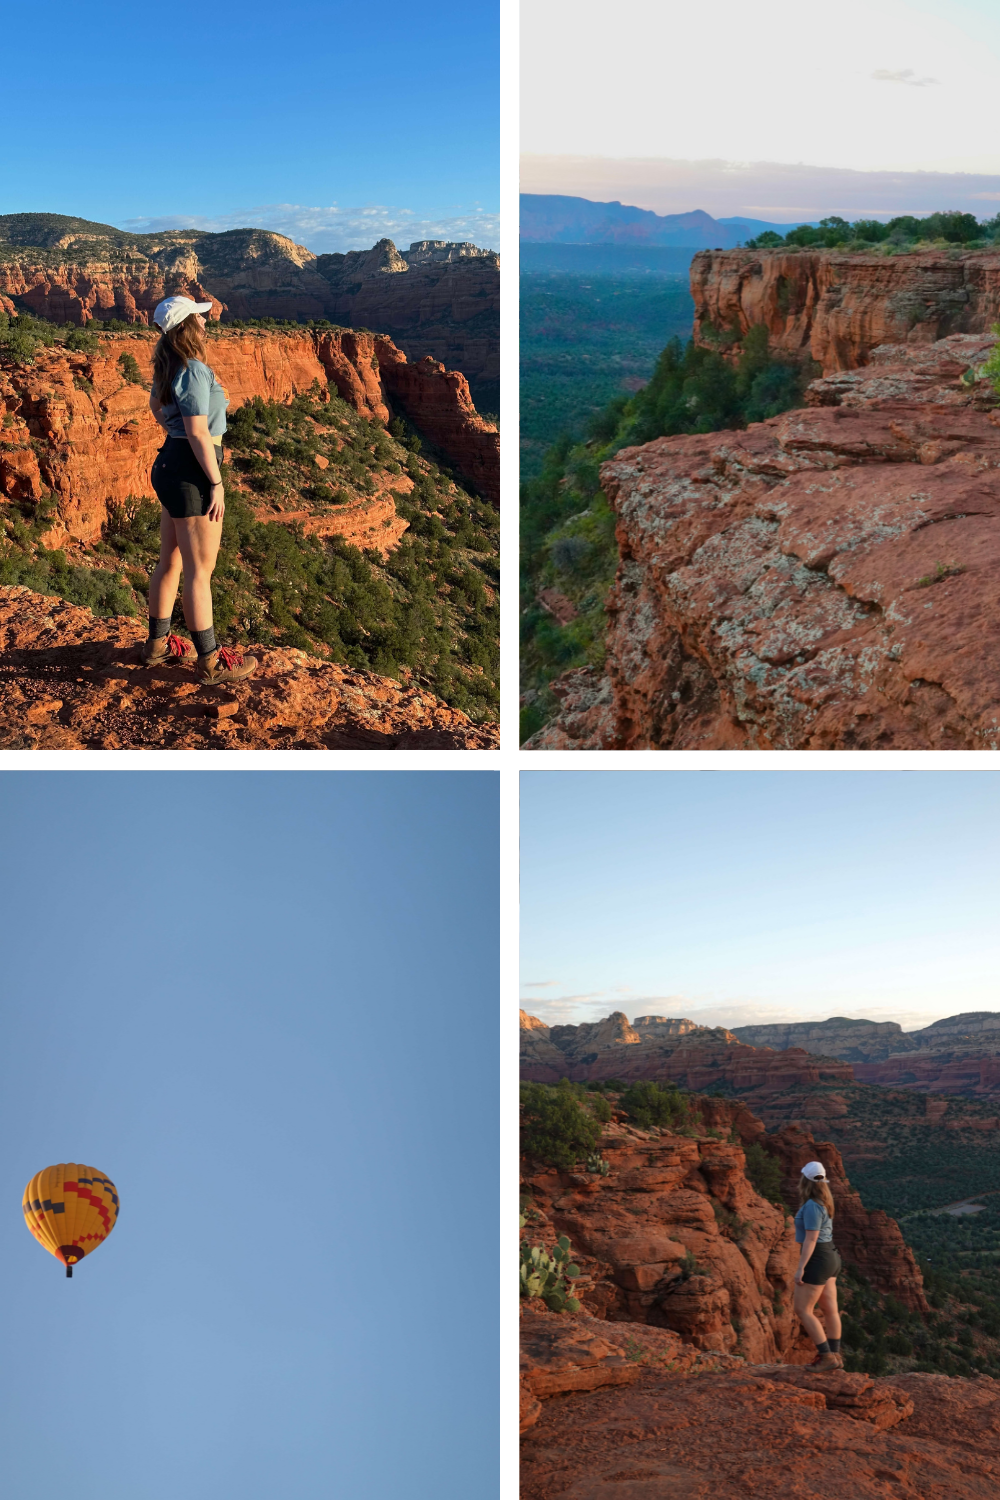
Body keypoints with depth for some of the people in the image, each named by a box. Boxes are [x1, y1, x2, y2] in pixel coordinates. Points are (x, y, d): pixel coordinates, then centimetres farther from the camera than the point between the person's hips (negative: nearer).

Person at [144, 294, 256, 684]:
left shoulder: (169, 367, 11)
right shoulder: (194, 372, -19)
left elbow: (156, 407, 28)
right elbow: (197, 434, -23)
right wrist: (216, 484, -19)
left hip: (170, 465, 10)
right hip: (192, 473, -10)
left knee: (171, 561, 19)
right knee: (200, 570, -3)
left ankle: (158, 642, 30)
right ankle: (211, 662, 4)